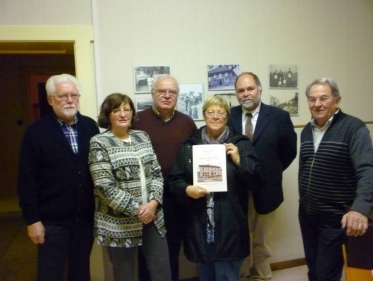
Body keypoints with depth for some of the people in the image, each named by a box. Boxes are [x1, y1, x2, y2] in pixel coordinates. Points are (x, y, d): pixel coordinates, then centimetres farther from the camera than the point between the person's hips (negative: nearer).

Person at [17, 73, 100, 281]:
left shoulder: (90, 126, 1)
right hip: (52, 220, -2)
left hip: (86, 217, 3)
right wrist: (32, 219, -8)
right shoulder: (36, 132, -7)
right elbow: (27, 180, -7)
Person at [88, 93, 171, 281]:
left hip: (152, 217, 5)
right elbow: (105, 186, -16)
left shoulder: (142, 137, 7)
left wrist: (153, 202, -10)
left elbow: (156, 173, 6)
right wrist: (136, 210, -17)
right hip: (119, 224, -4)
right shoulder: (99, 143, -9)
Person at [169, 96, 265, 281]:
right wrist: (186, 189, -15)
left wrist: (239, 160, -14)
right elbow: (174, 180, 4)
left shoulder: (241, 143, 2)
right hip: (199, 227, 2)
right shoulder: (189, 145, 5)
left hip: (229, 227, -1)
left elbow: (257, 178, -1)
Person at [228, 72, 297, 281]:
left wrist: (271, 173, -1)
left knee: (261, 241, 19)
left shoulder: (279, 116, -6)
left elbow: (289, 151, 1)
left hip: (265, 190, -1)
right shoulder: (228, 116, -3)